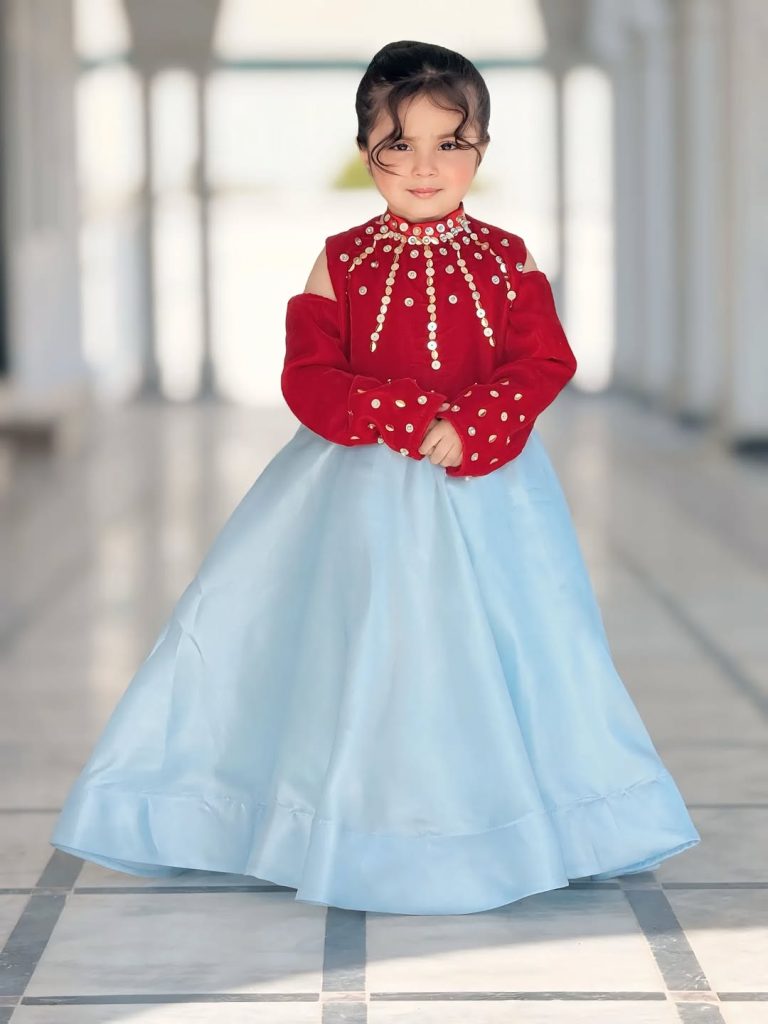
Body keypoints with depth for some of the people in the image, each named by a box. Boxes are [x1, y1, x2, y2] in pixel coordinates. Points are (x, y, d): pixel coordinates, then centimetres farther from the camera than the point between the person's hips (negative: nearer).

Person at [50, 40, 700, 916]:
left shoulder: (505, 261, 0)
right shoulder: (341, 262, -1)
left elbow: (545, 363, -8)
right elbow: (308, 377, -8)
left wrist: (466, 432, -23)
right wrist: (411, 421, -21)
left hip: (485, 493, 0)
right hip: (362, 496, 0)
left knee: (483, 655, 4)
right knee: (365, 651, 4)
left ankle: (491, 828, 21)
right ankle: (359, 830, 18)